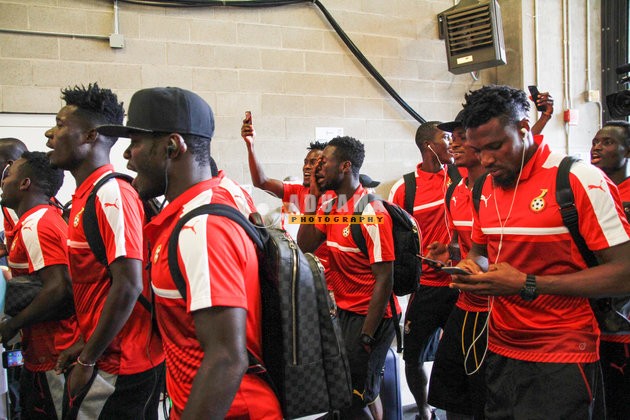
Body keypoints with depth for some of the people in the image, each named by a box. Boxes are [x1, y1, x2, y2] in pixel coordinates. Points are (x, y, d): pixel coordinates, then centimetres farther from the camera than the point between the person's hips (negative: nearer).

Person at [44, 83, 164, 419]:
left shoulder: (111, 196, -19)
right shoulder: (85, 196, 10)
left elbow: (128, 287, -23)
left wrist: (87, 360, -16)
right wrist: (86, 346, 13)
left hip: (118, 367, -8)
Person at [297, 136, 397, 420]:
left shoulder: (371, 213, -19)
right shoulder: (330, 205, 5)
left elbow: (384, 279, -20)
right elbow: (305, 246, 1)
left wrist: (366, 336, -20)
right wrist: (314, 197, -2)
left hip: (369, 316, -8)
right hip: (343, 310, 8)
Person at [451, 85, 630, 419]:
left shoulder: (581, 180, -14)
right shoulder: (487, 186, 8)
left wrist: (528, 285, -21)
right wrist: (470, 266, -3)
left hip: (561, 359, -6)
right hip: (499, 351, 6)